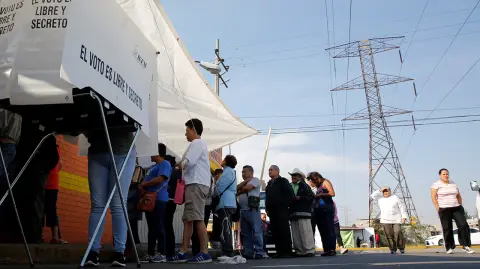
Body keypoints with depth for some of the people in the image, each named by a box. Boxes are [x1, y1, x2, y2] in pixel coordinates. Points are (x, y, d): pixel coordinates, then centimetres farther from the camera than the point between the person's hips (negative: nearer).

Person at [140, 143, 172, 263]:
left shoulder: (165, 164, -4)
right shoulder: (154, 166, 26)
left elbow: (160, 179, -19)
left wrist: (144, 184, -9)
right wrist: (142, 186, 7)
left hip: (158, 199, -9)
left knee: (159, 227, -8)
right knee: (151, 227, 9)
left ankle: (161, 254, -6)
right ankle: (150, 253, 12)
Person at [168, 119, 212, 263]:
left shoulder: (196, 143, -6)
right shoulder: (198, 144, 26)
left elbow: (189, 162, -20)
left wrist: (181, 165, -1)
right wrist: (184, 165, 11)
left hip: (196, 185, -11)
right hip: (194, 184, 11)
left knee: (197, 219, -12)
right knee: (188, 219, 8)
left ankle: (204, 253, -12)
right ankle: (183, 253, 8)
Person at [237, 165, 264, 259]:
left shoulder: (255, 179, 4)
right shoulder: (244, 182, 27)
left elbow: (247, 188, -12)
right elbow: (236, 189, 9)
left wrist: (239, 191, 7)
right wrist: (245, 181, 0)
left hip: (252, 209, -8)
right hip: (243, 210, 8)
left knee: (256, 231, -10)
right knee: (245, 233, 5)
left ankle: (259, 252, -11)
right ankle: (248, 253, 7)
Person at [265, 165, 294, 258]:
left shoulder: (283, 181, 2)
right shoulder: (269, 184, 23)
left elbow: (290, 195, -5)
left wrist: (284, 205, -10)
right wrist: (267, 208, 11)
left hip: (281, 211, -7)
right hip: (272, 211, 7)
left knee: (284, 231, -7)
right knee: (275, 232, 2)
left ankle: (287, 252, -7)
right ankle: (279, 251, 5)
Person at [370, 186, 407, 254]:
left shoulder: (395, 198, 0)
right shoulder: (380, 197, 7)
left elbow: (401, 207, 0)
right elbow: (373, 196, -6)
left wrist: (404, 216, -8)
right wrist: (380, 190, -12)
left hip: (396, 219, -2)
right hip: (385, 220, 2)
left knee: (398, 233, -13)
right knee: (389, 235, -3)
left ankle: (401, 248, 3)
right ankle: (393, 249, 5)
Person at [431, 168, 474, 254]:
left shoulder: (453, 184, 15)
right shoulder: (436, 184, -1)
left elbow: (459, 196, 20)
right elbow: (433, 197, -6)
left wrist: (460, 206, 11)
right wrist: (438, 209, -12)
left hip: (456, 208, 4)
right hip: (444, 210, -4)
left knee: (463, 225, -8)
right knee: (447, 229, -2)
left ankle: (466, 246, -2)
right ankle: (449, 248, 8)